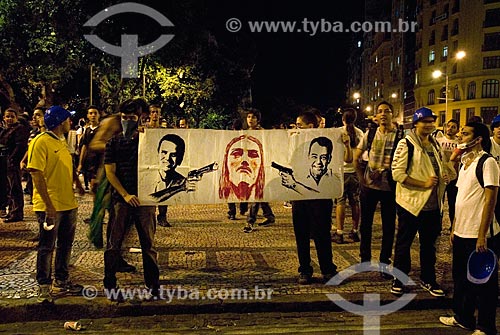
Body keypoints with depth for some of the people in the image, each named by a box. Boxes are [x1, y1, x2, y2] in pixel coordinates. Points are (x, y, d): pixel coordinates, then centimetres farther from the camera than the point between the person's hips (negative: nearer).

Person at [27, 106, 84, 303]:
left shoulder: (62, 141, 13)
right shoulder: (40, 142, -14)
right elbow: (37, 175, -19)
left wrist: (78, 184, 16)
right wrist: (49, 205, -22)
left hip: (68, 204, 8)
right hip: (50, 206, -8)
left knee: (65, 245, 16)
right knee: (47, 247, 3)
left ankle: (62, 281, 30)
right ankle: (44, 287, 16)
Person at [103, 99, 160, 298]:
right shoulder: (113, 143, 8)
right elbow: (110, 172, 2)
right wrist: (125, 195, -9)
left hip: (144, 199, 0)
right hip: (121, 198, 0)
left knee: (148, 243, 4)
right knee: (114, 242, 3)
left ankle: (153, 283, 15)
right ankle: (109, 283, 18)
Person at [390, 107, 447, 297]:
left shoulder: (435, 144, 12)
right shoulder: (406, 144, -12)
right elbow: (397, 174, -19)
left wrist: (444, 176, 4)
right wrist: (424, 184, -21)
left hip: (432, 204, 7)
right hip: (411, 202, -7)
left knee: (429, 243, 17)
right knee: (404, 243, 6)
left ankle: (428, 280, 32)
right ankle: (399, 279, 21)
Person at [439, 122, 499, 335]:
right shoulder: (465, 162, 12)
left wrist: (482, 235, -19)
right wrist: (454, 229, 16)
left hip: (479, 235, -8)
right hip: (462, 233, 8)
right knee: (461, 277, 19)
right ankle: (463, 318, 35)